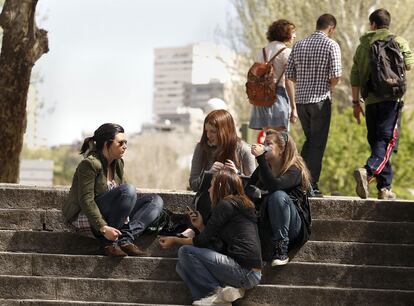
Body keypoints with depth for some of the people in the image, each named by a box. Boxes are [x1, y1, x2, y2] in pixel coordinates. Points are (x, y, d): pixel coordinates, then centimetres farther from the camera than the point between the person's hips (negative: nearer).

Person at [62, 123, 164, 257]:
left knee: (156, 201, 0)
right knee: (129, 190, -29)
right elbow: (86, 201, -23)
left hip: (111, 215, 9)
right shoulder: (89, 164, -16)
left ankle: (126, 239, -21)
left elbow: (125, 196, 6)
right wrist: (103, 228, -31)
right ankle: (109, 243, -24)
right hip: (87, 216, -9)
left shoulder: (118, 163, 9)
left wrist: (125, 217, -15)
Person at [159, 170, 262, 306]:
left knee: (185, 251, -7)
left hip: (244, 271, -10)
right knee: (182, 266, 12)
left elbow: (202, 241, -4)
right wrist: (201, 227, 18)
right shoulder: (241, 205, 21)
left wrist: (175, 240, 11)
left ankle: (217, 291, -9)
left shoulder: (226, 204, -6)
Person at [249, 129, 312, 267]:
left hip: (295, 230, -5)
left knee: (278, 196, -33)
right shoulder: (263, 169, 11)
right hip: (268, 225, 5)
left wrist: (260, 157, -28)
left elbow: (275, 186, -29)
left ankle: (281, 250, -32)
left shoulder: (295, 170, -9)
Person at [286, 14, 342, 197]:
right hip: (320, 99, -5)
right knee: (318, 144, 2)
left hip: (300, 99, 5)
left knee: (310, 140, 21)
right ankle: (311, 186, 1)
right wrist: (330, 87, 5)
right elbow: (336, 75, -15)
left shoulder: (299, 46, 10)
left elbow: (289, 74, 8)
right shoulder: (331, 45, -6)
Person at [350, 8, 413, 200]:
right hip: (391, 98, -4)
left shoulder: (362, 46, 13)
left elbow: (355, 76, 11)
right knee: (387, 139, -8)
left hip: (370, 100, 4)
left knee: (376, 141, 10)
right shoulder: (398, 42, 2)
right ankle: (368, 171, -33)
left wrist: (355, 102, 15)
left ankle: (385, 187, 9)